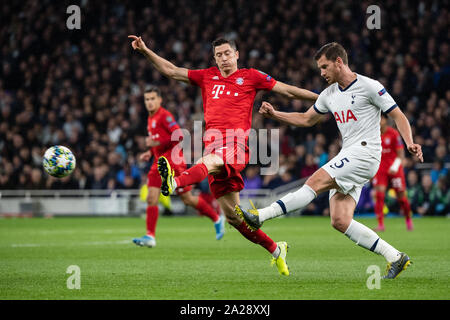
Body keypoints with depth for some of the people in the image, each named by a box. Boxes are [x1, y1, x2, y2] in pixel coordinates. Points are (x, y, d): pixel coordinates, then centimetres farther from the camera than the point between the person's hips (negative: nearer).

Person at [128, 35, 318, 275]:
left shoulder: (250, 77, 10)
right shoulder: (207, 77, 21)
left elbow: (288, 91, 13)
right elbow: (171, 71, 23)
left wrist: (321, 97, 9)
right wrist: (145, 51, 15)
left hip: (235, 147, -5)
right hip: (213, 145, 5)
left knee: (210, 162, -40)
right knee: (232, 216, 4)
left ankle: (174, 182, -69)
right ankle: (275, 250, 18)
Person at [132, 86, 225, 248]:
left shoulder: (164, 116, -12)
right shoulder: (151, 119, 15)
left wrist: (157, 143, -22)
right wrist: (150, 153, 12)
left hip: (173, 162, -8)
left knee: (187, 199, 1)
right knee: (151, 198, -6)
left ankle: (217, 219, 20)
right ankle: (150, 236, -7)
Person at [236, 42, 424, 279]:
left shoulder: (369, 86, -5)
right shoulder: (329, 94, 17)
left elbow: (398, 116, -3)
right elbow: (306, 119, 28)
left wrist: (410, 143, -18)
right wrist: (274, 114, 16)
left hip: (365, 152, -8)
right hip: (348, 158, 8)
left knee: (316, 182, -21)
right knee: (340, 222, -6)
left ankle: (260, 216, -23)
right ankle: (395, 257, -2)